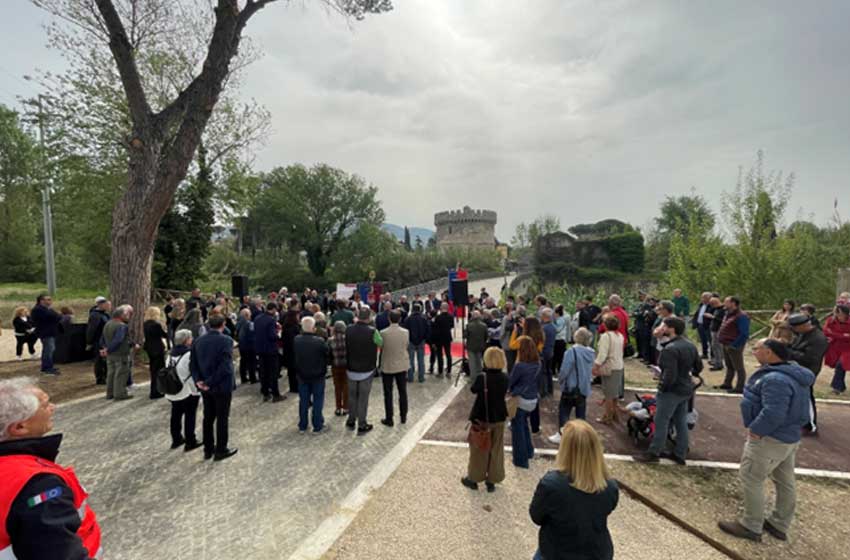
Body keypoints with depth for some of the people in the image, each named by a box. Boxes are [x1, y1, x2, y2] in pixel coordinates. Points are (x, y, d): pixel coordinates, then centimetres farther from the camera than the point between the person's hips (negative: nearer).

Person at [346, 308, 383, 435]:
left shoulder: (348, 329, -7)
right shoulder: (372, 331, -19)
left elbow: (346, 347, 7)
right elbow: (381, 344, -2)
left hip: (351, 369, 4)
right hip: (366, 370, -3)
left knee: (352, 396, 19)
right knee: (363, 398, 6)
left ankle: (351, 421, 31)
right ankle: (362, 426, 15)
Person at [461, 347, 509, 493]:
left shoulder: (482, 378, -23)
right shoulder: (504, 378, -9)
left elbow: (473, 389, -7)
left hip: (482, 418, -3)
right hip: (499, 418, 4)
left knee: (479, 450, 15)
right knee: (496, 450, 19)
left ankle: (473, 478, 31)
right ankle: (492, 480, 30)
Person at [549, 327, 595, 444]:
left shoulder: (572, 351, -21)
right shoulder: (592, 353, -1)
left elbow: (564, 370, -19)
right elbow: (592, 371, 9)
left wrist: (560, 381, -2)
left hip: (571, 387, -6)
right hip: (585, 387, 6)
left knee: (564, 411, 6)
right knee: (581, 413, 14)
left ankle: (561, 435, 10)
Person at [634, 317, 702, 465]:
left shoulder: (670, 349, -25)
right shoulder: (691, 345, 5)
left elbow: (670, 374, -27)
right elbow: (698, 367, 15)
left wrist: (662, 387, -12)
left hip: (672, 391, -9)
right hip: (686, 389, 9)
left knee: (661, 422, 1)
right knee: (681, 423, 17)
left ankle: (653, 453, 10)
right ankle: (680, 454, 27)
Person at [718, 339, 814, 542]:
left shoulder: (775, 379, -28)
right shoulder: (793, 372, 6)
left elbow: (773, 413, -33)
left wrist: (755, 430, -20)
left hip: (770, 439, -10)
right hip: (789, 436, 10)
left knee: (751, 480, 2)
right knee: (785, 482, 20)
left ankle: (751, 527, 14)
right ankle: (779, 525, 35)